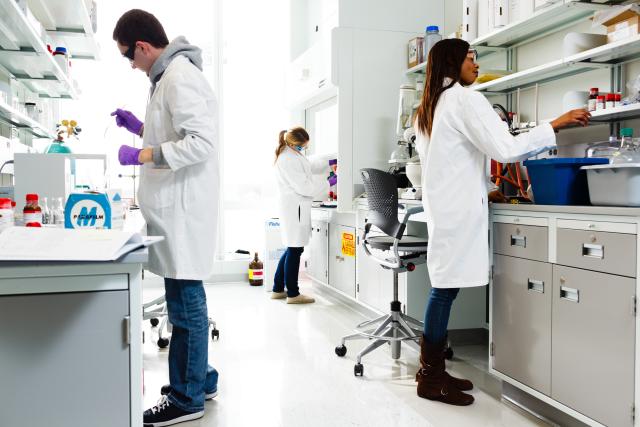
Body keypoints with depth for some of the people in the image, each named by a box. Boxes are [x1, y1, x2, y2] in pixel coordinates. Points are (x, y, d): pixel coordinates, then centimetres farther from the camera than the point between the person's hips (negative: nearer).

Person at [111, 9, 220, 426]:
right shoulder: (172, 75, 18)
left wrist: (142, 155, -19)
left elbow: (202, 142, -22)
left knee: (185, 301, -2)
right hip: (178, 208, 10)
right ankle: (199, 378, 30)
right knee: (186, 298, 16)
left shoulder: (179, 76, -13)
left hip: (184, 209, -10)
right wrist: (140, 127, 19)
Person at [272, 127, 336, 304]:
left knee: (292, 248, 16)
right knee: (295, 250, -2)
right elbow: (303, 186, -19)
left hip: (295, 208, 10)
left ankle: (278, 289, 23)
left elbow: (309, 165, 29)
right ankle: (293, 294, 7)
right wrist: (329, 183, -10)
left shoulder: (293, 154, 12)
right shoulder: (287, 160, -19)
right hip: (295, 208, -10)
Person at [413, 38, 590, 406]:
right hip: (458, 206, -9)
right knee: (446, 288, -5)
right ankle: (431, 379, 2)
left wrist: (481, 188, 30)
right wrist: (556, 126, -9)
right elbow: (504, 148, -16)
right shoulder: (466, 99, -9)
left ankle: (432, 369, 15)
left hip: (442, 202, 9)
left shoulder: (429, 107, 19)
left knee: (444, 286, 9)